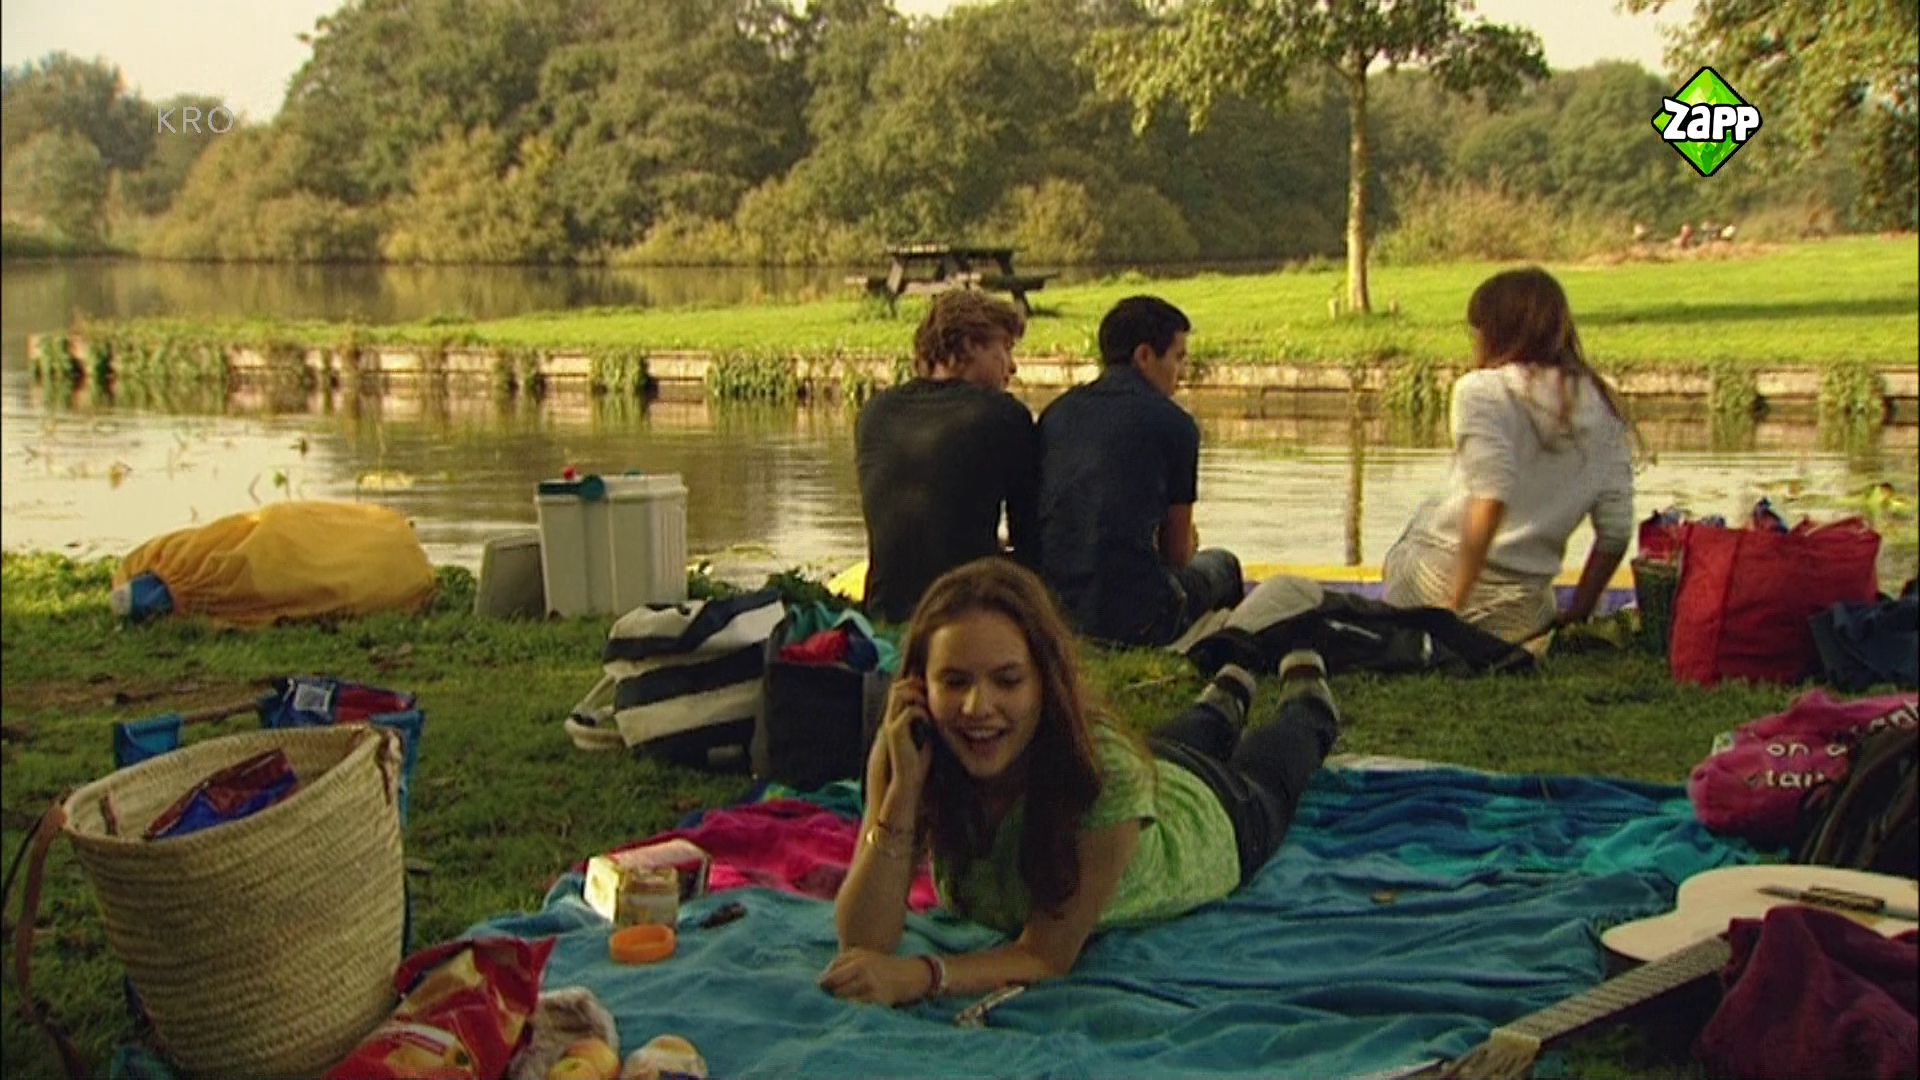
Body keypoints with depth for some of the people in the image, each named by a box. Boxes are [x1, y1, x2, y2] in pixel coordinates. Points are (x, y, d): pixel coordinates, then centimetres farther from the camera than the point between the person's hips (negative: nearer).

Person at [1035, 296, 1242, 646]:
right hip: (1131, 617, -6)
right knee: (1221, 565, 25)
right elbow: (1177, 553, 4)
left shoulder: (1056, 411, 11)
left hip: (1052, 607, 6)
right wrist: (1188, 543, 30)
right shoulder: (1173, 423, -3)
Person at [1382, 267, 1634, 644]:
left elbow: (1490, 498, -20)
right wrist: (1575, 615, 17)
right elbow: (1616, 531, 6)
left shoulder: (1482, 389, -5)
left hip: (1442, 581, -5)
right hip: (1524, 609, 6)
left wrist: (1453, 608, -19)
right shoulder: (1602, 407, 11)